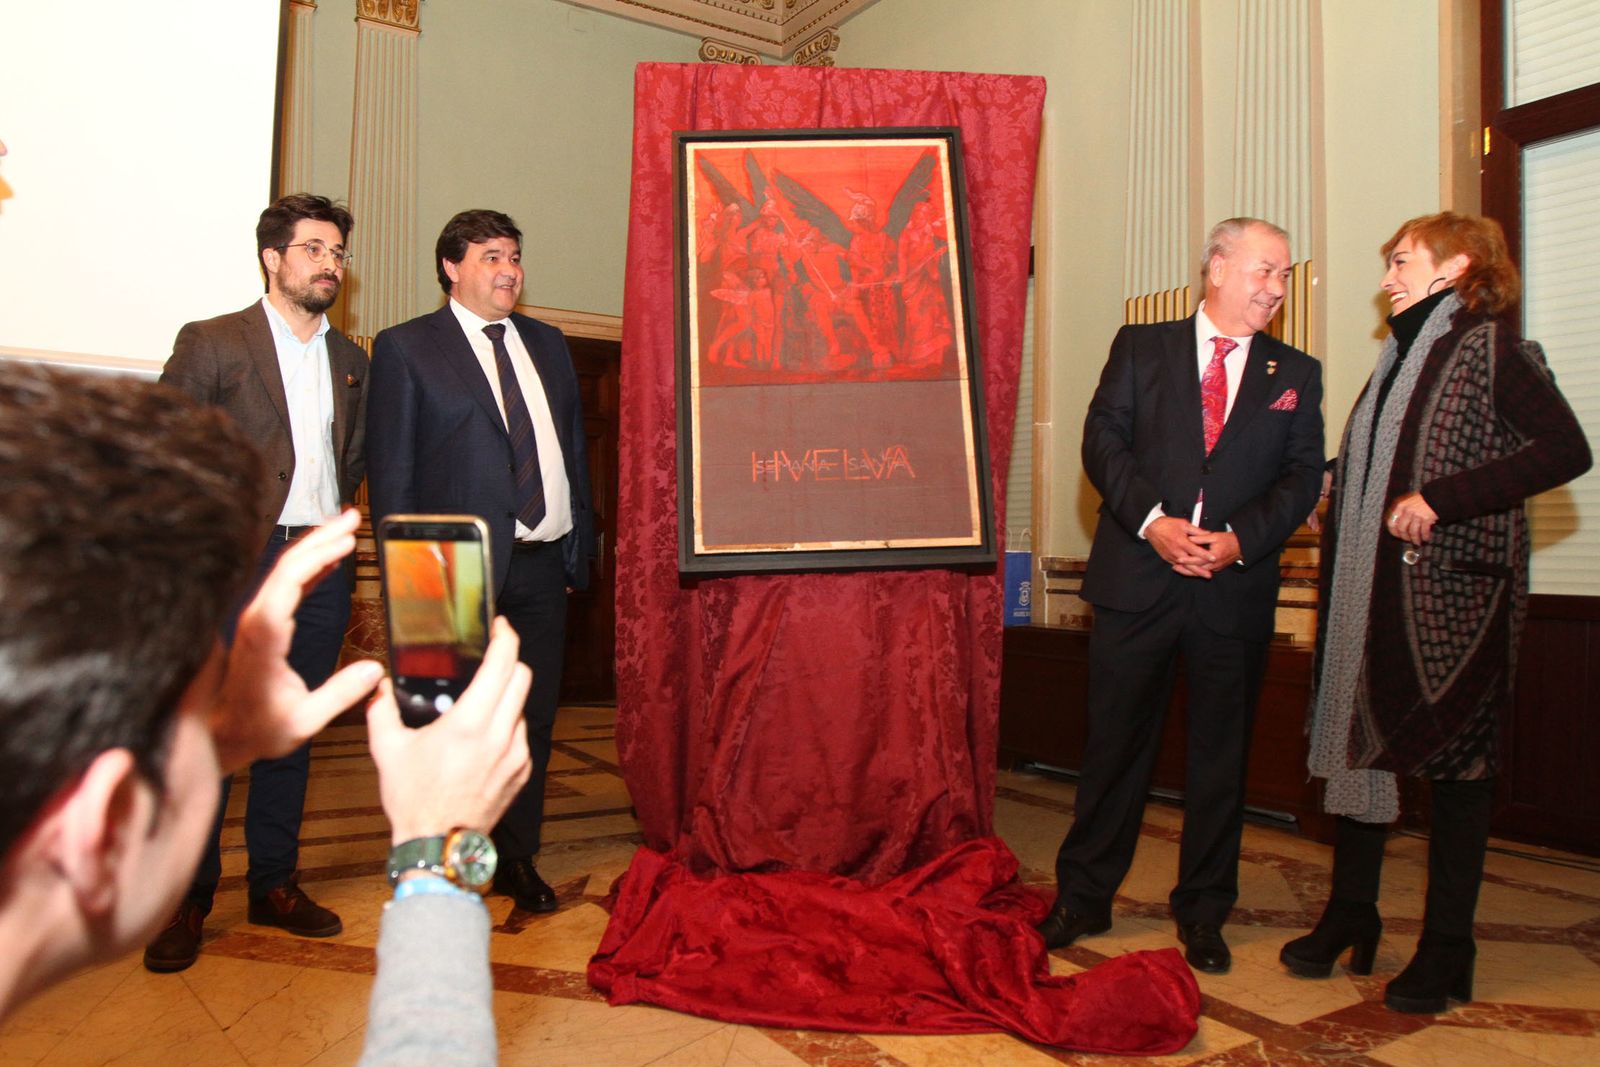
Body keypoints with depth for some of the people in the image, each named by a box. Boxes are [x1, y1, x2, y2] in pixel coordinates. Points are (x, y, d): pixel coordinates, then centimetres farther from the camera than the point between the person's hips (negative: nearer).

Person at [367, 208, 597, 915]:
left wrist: (579, 551, 9)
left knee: (532, 721, 11)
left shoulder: (548, 344, 16)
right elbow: (390, 469, -3)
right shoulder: (405, 348, 1)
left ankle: (517, 861, 26)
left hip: (543, 565, 5)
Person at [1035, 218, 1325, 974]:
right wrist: (1152, 521, -16)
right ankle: (1082, 898, 21)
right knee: (1115, 742, 6)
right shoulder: (1140, 348, 7)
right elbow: (1103, 440, -2)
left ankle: (1203, 914, 25)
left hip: (1236, 589, 2)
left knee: (1220, 756, 10)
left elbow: (1303, 477, 3)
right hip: (1137, 578, -1)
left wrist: (1239, 539, -13)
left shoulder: (1295, 375, 11)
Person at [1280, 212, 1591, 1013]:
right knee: (1359, 738, 9)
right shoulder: (1400, 358, 18)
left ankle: (1447, 947, 13)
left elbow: (1567, 450, -16)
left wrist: (1439, 499, -21)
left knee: (1455, 760, 2)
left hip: (1454, 589, -7)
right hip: (1373, 589, 7)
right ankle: (1350, 914, 22)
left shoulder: (1490, 346, -5)